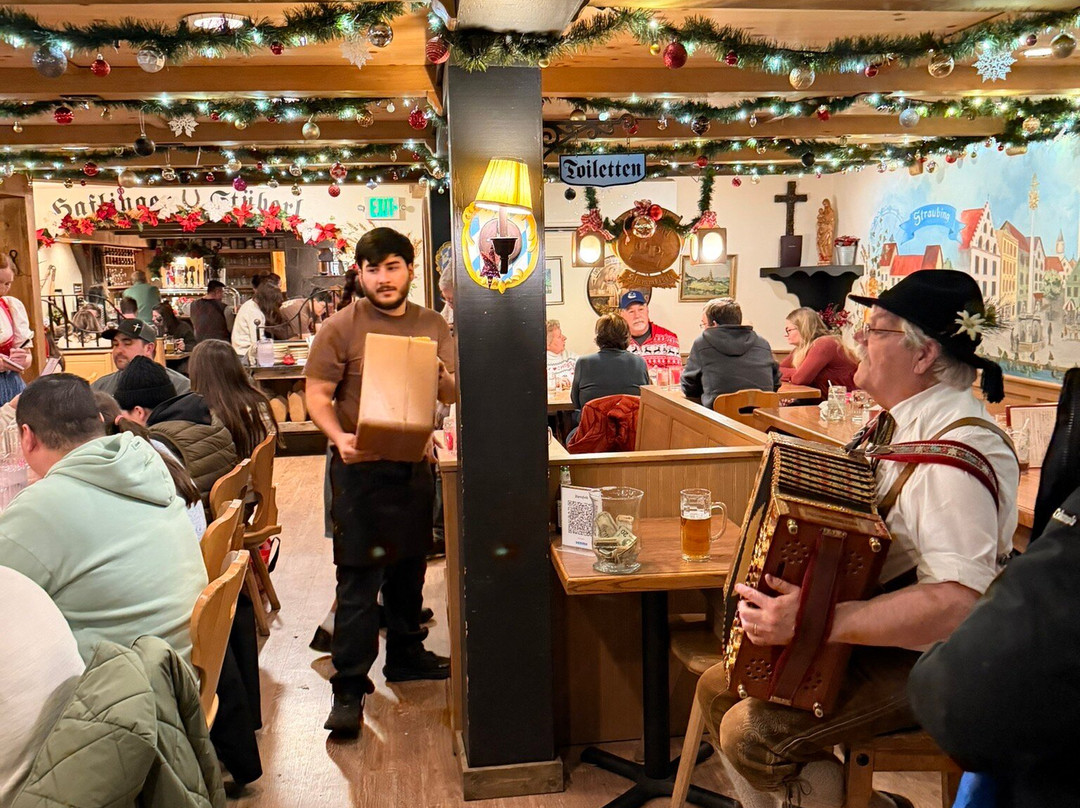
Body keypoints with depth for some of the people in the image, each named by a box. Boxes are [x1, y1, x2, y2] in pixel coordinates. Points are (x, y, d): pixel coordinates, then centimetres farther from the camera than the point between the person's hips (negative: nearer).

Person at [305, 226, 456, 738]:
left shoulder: (432, 326, 7)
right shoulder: (341, 328, -6)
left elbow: (455, 395, 7)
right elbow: (317, 395, -8)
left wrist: (443, 380, -16)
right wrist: (340, 438, -26)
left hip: (415, 464, 5)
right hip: (361, 467, -5)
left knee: (409, 568, 17)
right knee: (359, 579, -3)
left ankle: (405, 656, 36)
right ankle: (348, 688, 6)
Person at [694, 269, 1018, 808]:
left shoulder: (958, 451, -26)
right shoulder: (903, 420, 4)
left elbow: (959, 602, -35)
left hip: (920, 662, -9)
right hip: (867, 634, 9)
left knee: (749, 733, -19)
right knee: (717, 689, 6)